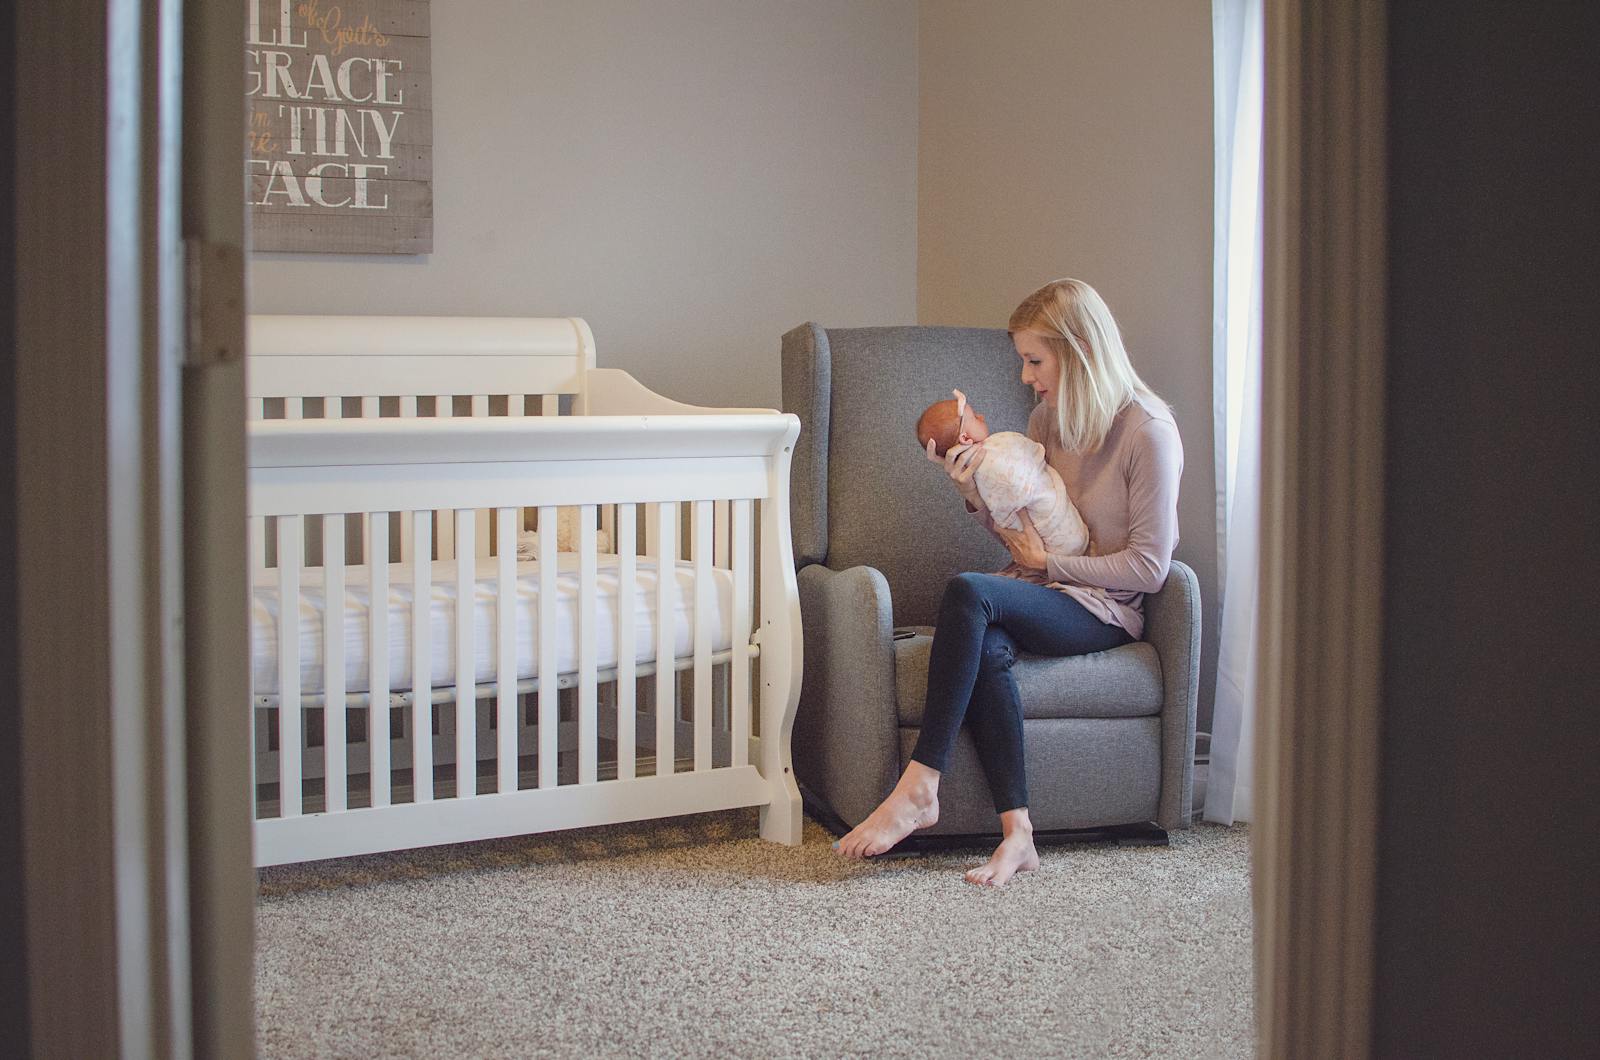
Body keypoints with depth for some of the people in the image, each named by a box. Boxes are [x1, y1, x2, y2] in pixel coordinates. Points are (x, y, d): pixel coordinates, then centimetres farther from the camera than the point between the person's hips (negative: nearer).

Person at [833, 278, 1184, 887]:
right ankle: (1016, 832, -35)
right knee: (985, 646, -32)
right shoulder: (1048, 419, 13)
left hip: (1104, 607, -6)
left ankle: (920, 786, -32)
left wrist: (1050, 564, -9)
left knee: (968, 592, -33)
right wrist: (974, 491, -2)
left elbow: (1149, 567, -10)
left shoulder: (1148, 432, -9)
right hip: (1040, 588, 6)